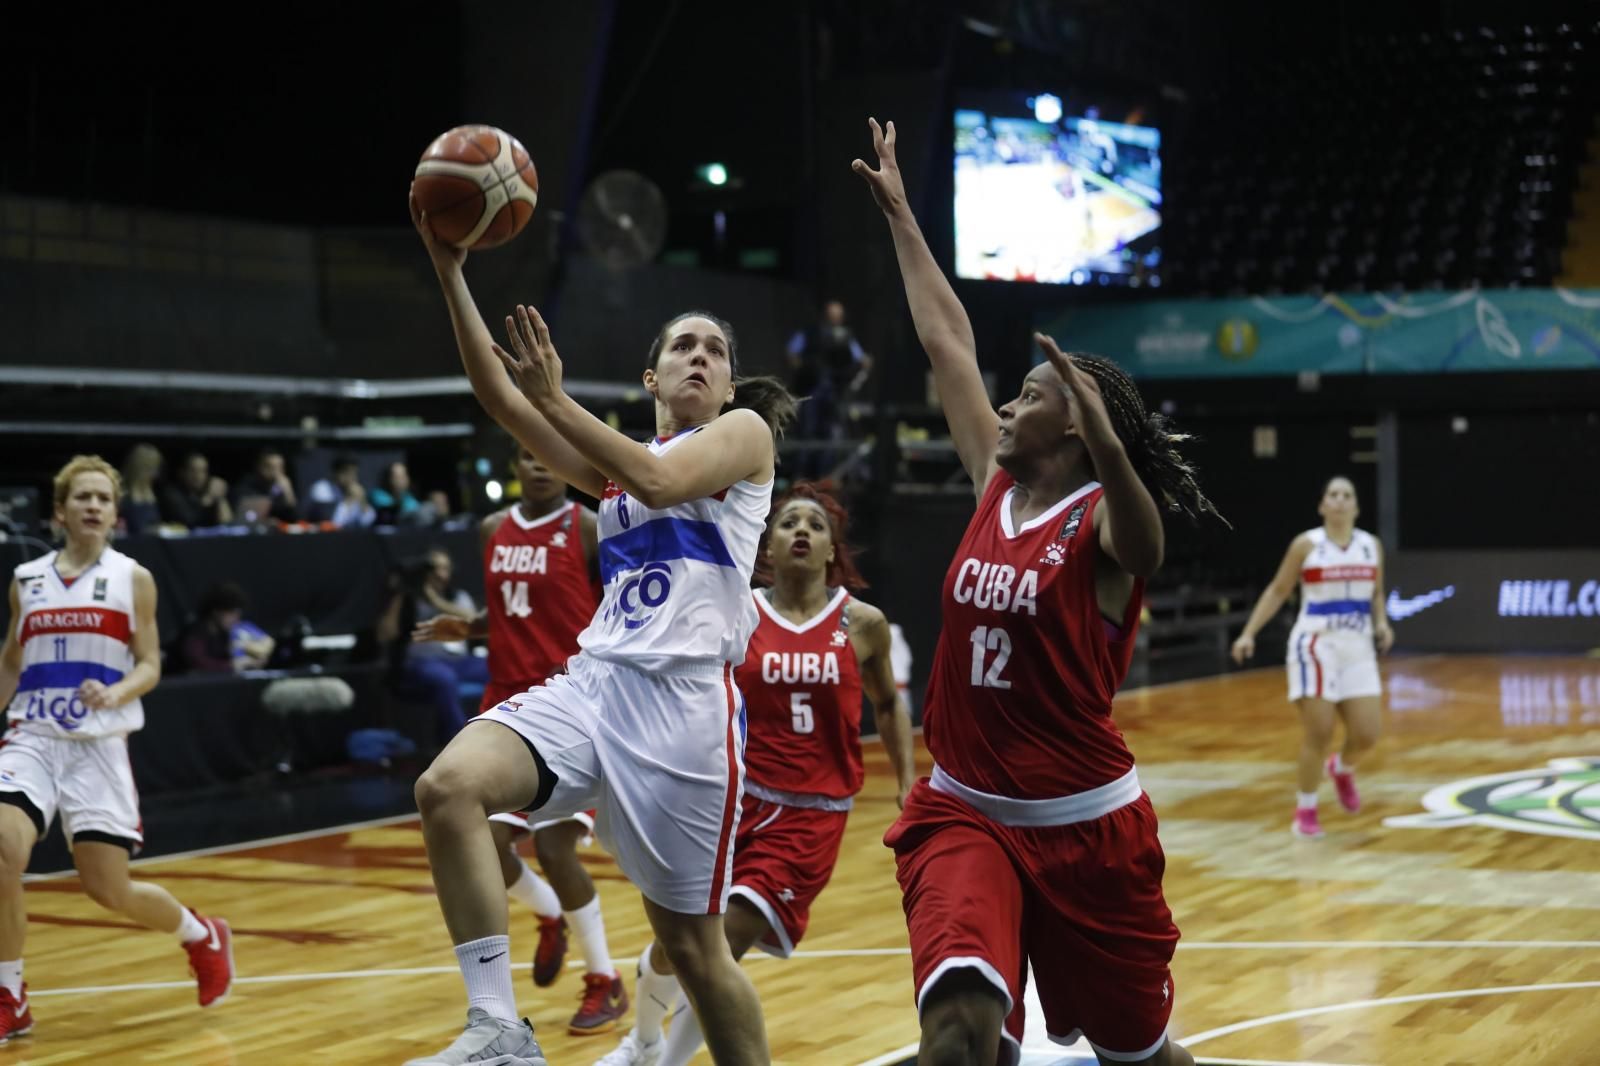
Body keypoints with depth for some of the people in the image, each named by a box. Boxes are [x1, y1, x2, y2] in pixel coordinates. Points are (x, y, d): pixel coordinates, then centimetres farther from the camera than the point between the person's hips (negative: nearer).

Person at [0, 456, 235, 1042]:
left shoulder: (132, 578, 3)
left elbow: (150, 665, 0)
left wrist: (115, 694, -19)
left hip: (98, 745, -2)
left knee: (108, 889, -2)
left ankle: (203, 937, 30)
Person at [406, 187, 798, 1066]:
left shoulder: (746, 431, 8)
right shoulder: (616, 461, 22)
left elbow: (662, 481, -13)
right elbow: (501, 398, 10)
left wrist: (556, 401, -14)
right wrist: (450, 273, 2)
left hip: (685, 698, -5)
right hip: (593, 681, 5)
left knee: (691, 944, -1)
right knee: (448, 787, -24)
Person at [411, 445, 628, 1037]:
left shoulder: (592, 530, -8)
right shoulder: (493, 531, 9)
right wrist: (465, 628, 3)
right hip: (509, 703, 6)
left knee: (553, 843, -14)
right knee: (484, 841, -3)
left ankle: (606, 984, 3)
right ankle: (550, 916, 30)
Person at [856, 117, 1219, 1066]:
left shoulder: (1106, 524, -12)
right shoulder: (995, 488, 5)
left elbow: (1145, 544, -39)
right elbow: (948, 340, 12)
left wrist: (1108, 447, -58)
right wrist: (900, 215, 18)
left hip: (1085, 826, -4)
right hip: (963, 813, 4)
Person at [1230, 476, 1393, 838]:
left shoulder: (1371, 546, 7)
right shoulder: (1306, 545, -4)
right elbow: (1277, 591, 2)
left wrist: (1381, 623, -1)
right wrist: (1249, 633, -3)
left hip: (1357, 648, 4)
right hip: (1315, 645, -4)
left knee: (1367, 734, -2)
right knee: (1318, 735, -7)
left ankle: (1341, 768, 33)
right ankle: (1305, 810, 10)